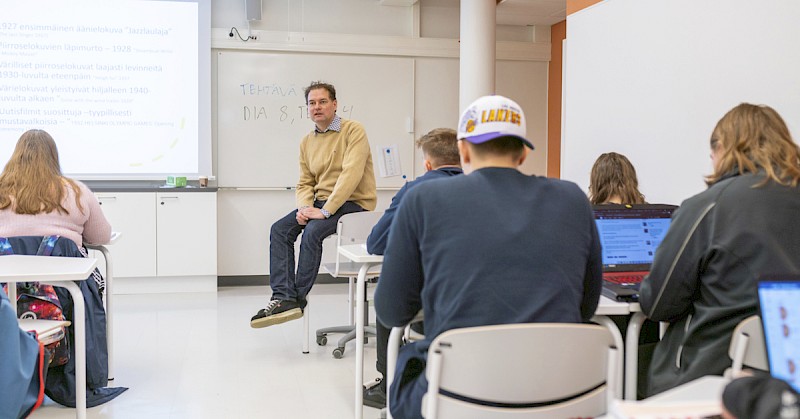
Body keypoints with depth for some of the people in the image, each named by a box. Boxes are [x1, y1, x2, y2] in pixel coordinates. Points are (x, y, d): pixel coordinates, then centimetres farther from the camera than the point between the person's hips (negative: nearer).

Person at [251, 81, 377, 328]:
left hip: (354, 203, -7)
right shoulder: (307, 142, 12)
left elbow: (351, 174, -21)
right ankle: (283, 297, -19)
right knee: (279, 229, -11)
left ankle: (298, 298, -15)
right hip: (321, 202, 7)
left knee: (312, 231, -29)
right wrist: (304, 207, -10)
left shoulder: (353, 130, -9)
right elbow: (304, 183, 13)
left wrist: (325, 210, -24)